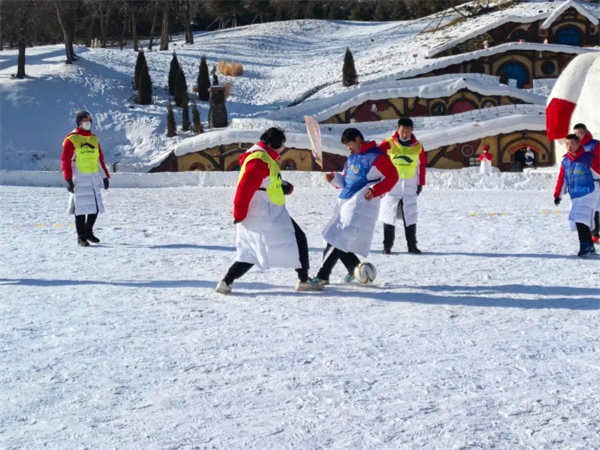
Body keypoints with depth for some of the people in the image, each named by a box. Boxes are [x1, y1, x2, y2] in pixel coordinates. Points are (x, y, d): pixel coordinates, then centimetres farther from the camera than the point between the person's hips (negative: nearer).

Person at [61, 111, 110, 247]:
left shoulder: (94, 139, 14)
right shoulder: (71, 139, -5)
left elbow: (100, 159, 19)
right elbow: (66, 160, -8)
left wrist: (105, 176, 14)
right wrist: (68, 179, -15)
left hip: (94, 178, 6)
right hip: (80, 178, -6)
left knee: (96, 207, 7)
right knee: (81, 207, -4)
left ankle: (88, 232, 26)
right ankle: (81, 237, 5)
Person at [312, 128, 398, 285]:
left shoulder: (376, 156, -8)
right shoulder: (352, 158, 18)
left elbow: (392, 176, -9)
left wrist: (375, 190, -20)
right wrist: (334, 178, 5)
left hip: (361, 206, -9)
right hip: (346, 202, 9)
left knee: (338, 240, -12)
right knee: (334, 240, 7)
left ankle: (323, 276, -9)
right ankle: (354, 268, 23)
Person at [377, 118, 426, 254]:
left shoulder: (417, 146, 2)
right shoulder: (388, 144, -8)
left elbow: (422, 164, 12)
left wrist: (421, 183, 12)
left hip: (410, 186, 2)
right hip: (391, 185, -2)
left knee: (410, 216, 7)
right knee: (389, 216, 3)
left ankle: (412, 245, 15)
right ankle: (387, 246, 10)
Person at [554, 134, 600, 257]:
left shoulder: (588, 158, -7)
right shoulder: (565, 161, 10)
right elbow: (562, 179, 16)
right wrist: (558, 195, 15)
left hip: (589, 192, -6)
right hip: (575, 195, 6)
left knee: (581, 218, -20)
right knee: (578, 219, 6)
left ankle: (585, 245, -16)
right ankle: (589, 247, 18)